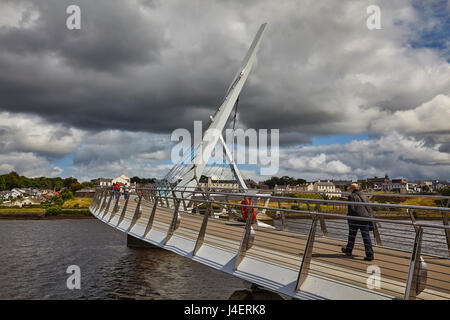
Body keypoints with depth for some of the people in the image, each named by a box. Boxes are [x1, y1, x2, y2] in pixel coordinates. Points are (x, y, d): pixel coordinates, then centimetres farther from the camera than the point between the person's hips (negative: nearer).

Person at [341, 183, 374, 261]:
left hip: (355, 219, -5)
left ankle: (348, 250, 27)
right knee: (366, 236, 2)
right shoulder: (364, 196, 12)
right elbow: (368, 208, 12)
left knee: (352, 235, 12)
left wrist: (350, 219, -5)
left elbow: (351, 209, -15)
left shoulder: (352, 196, -8)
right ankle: (370, 255, -3)